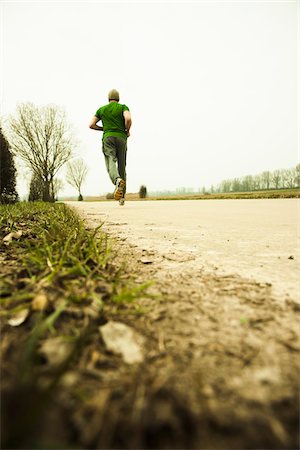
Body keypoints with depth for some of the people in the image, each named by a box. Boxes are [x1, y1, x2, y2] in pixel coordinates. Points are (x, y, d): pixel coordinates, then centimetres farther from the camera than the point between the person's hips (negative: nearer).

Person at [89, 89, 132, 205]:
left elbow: (91, 125, 14)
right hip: (121, 138, 0)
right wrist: (127, 130, 8)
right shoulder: (123, 107, 12)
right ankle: (122, 196, 6)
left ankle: (118, 181, -52)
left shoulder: (101, 109, 19)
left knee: (111, 163, -17)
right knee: (122, 166, 7)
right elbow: (128, 119, -10)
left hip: (108, 138, 0)